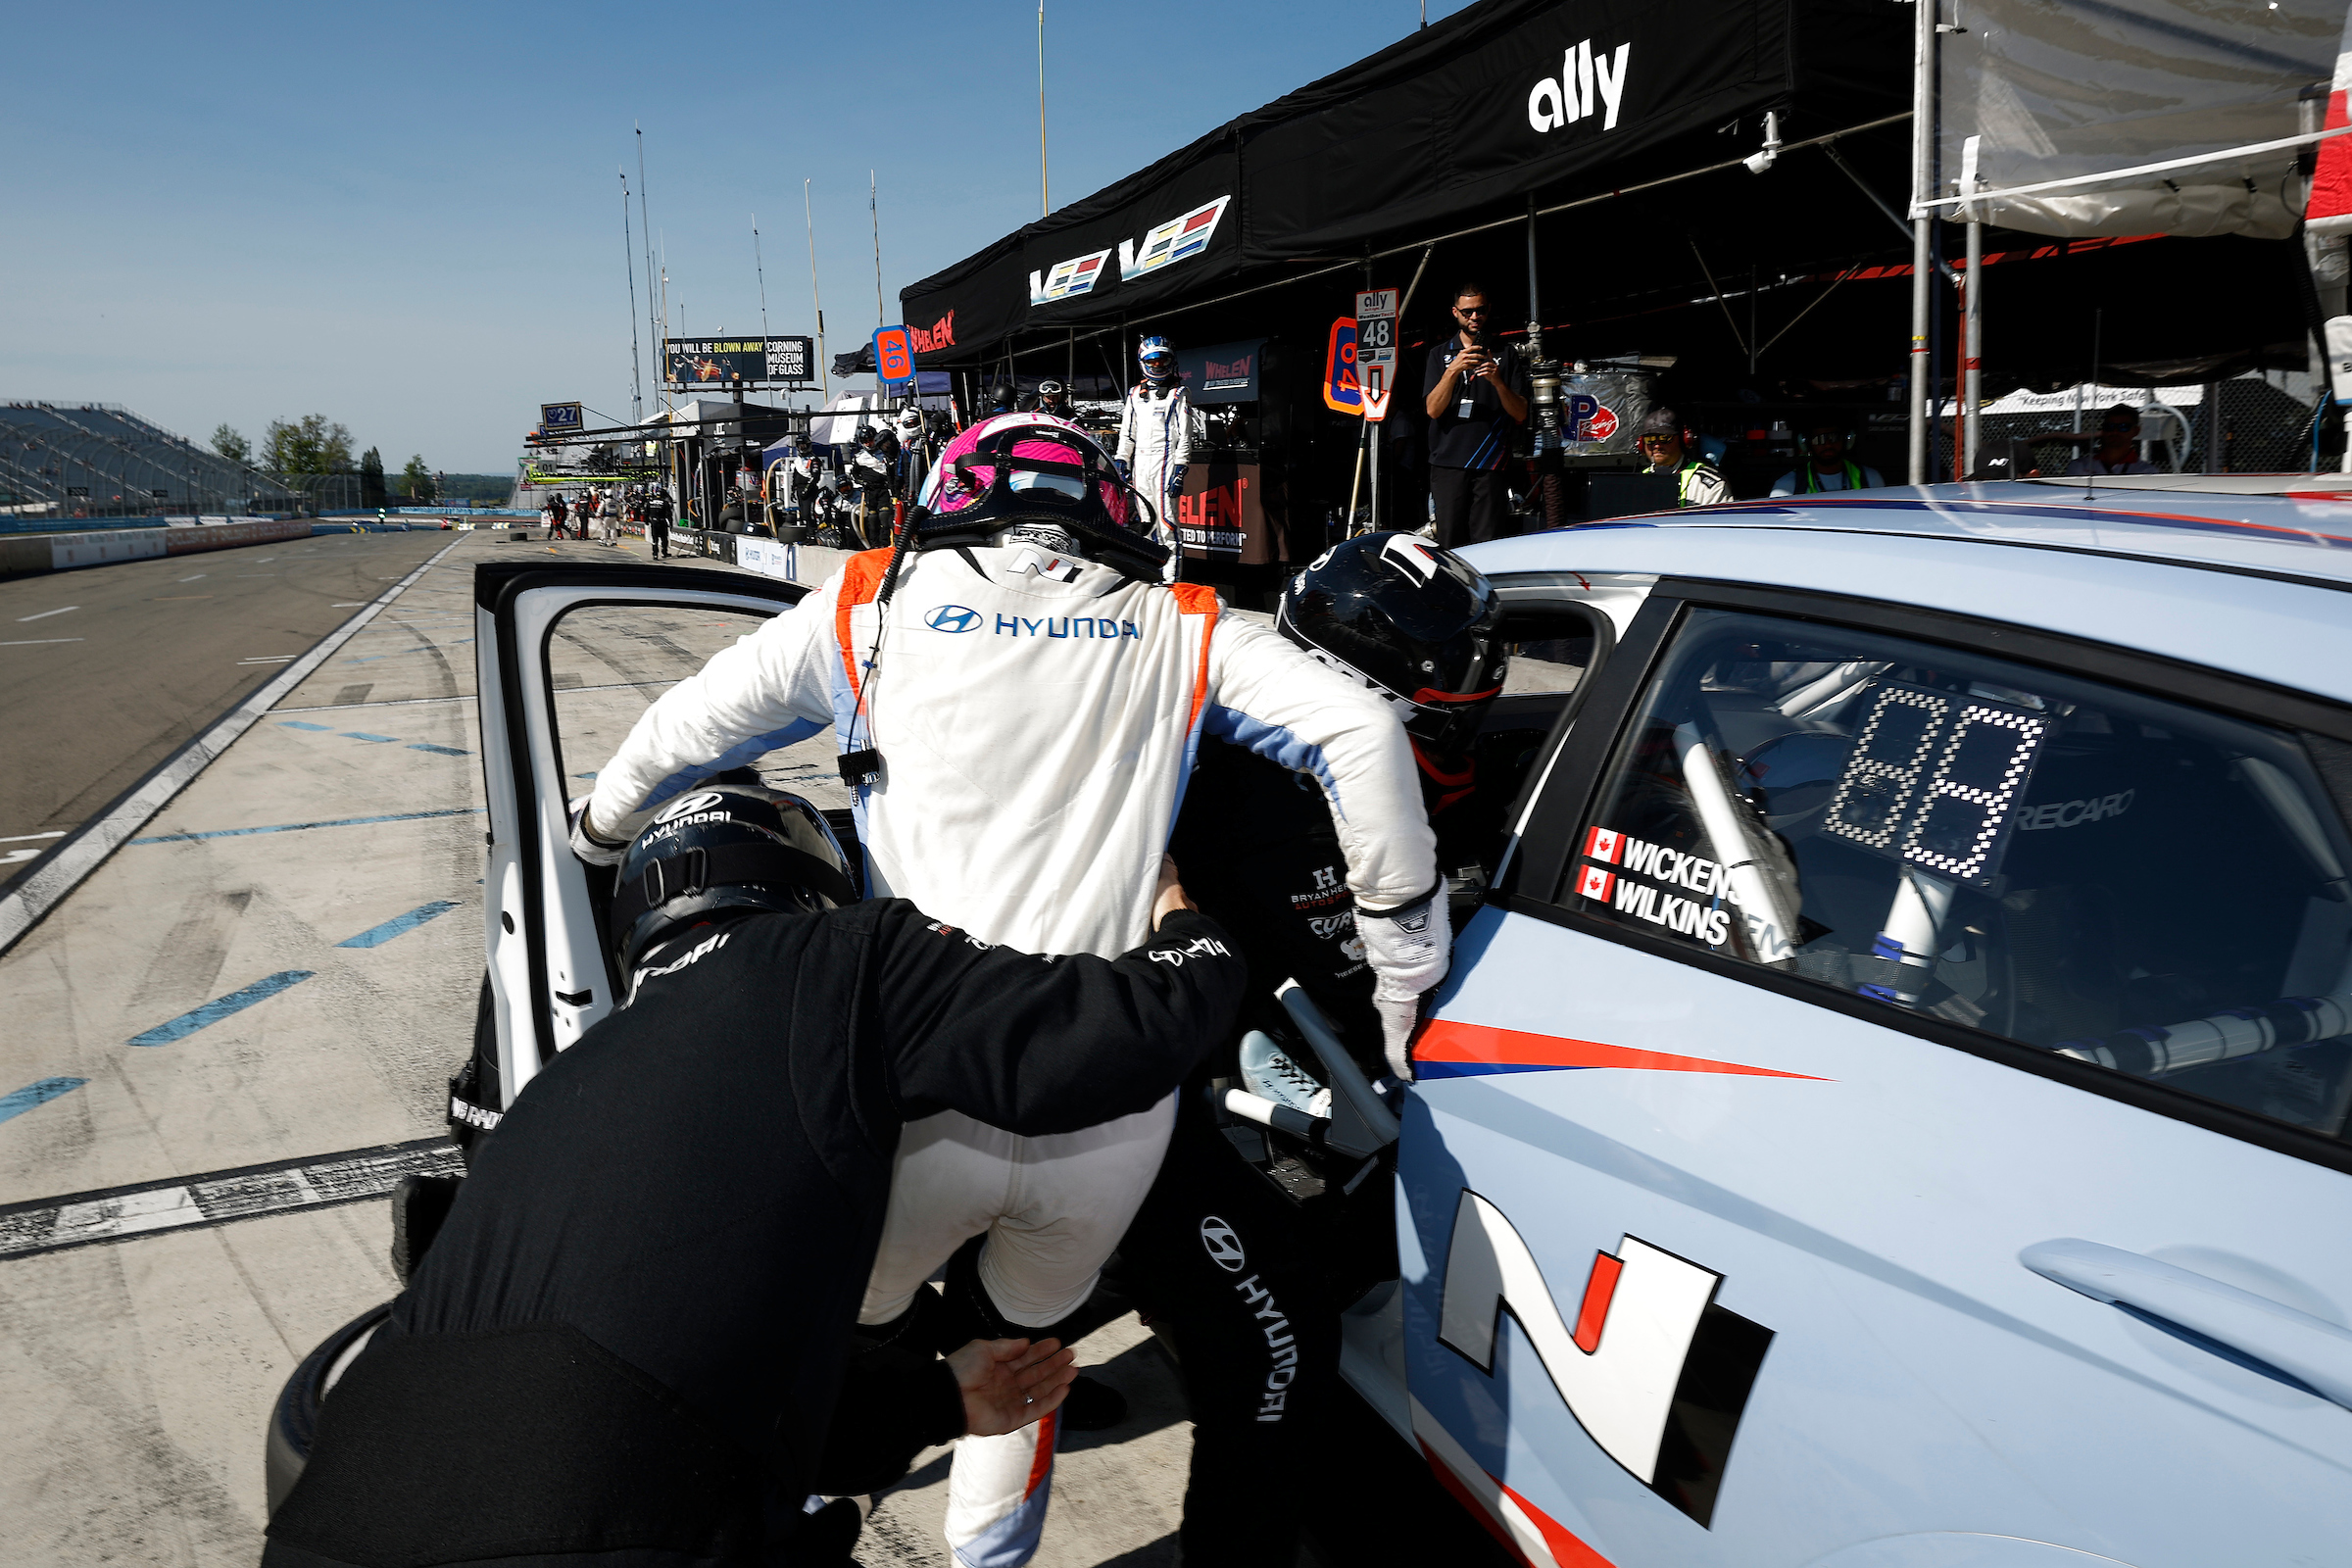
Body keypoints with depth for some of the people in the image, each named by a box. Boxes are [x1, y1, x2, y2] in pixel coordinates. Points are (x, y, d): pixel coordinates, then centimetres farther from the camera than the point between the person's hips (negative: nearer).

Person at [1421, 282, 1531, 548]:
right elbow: (1433, 409, 0)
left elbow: (1520, 414, 5)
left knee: (1487, 546, -8)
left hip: (1490, 465, 0)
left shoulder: (1506, 354, 13)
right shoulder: (1440, 354, 14)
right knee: (1449, 544, -4)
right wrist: (1452, 370, -15)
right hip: (1448, 463, 0)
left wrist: (1497, 381, -12)